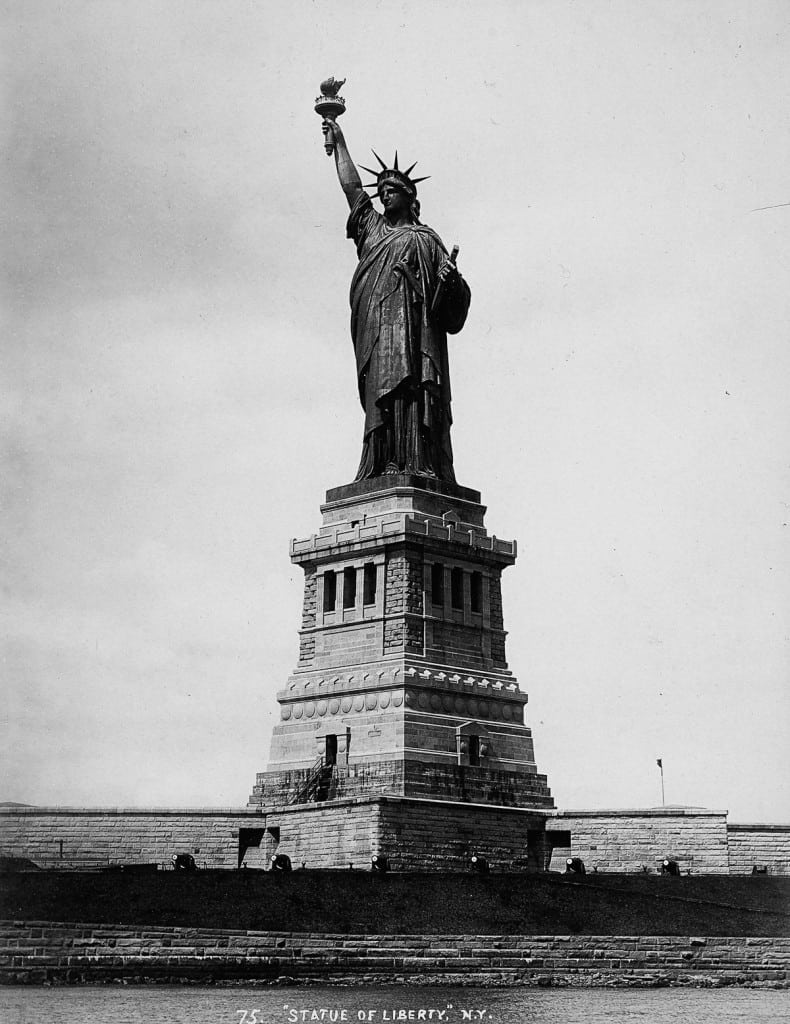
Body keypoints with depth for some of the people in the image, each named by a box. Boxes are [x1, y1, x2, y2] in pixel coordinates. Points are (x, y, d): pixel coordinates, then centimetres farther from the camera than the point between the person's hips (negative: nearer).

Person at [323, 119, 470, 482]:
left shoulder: (424, 238, 14)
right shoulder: (372, 227, 27)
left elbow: (455, 299, 6)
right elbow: (351, 186, 32)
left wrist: (451, 278, -16)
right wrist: (339, 143, 37)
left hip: (412, 324, -3)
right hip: (374, 326, 4)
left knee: (409, 388, -17)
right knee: (382, 395, -10)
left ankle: (417, 465, -26)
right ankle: (386, 466, -18)